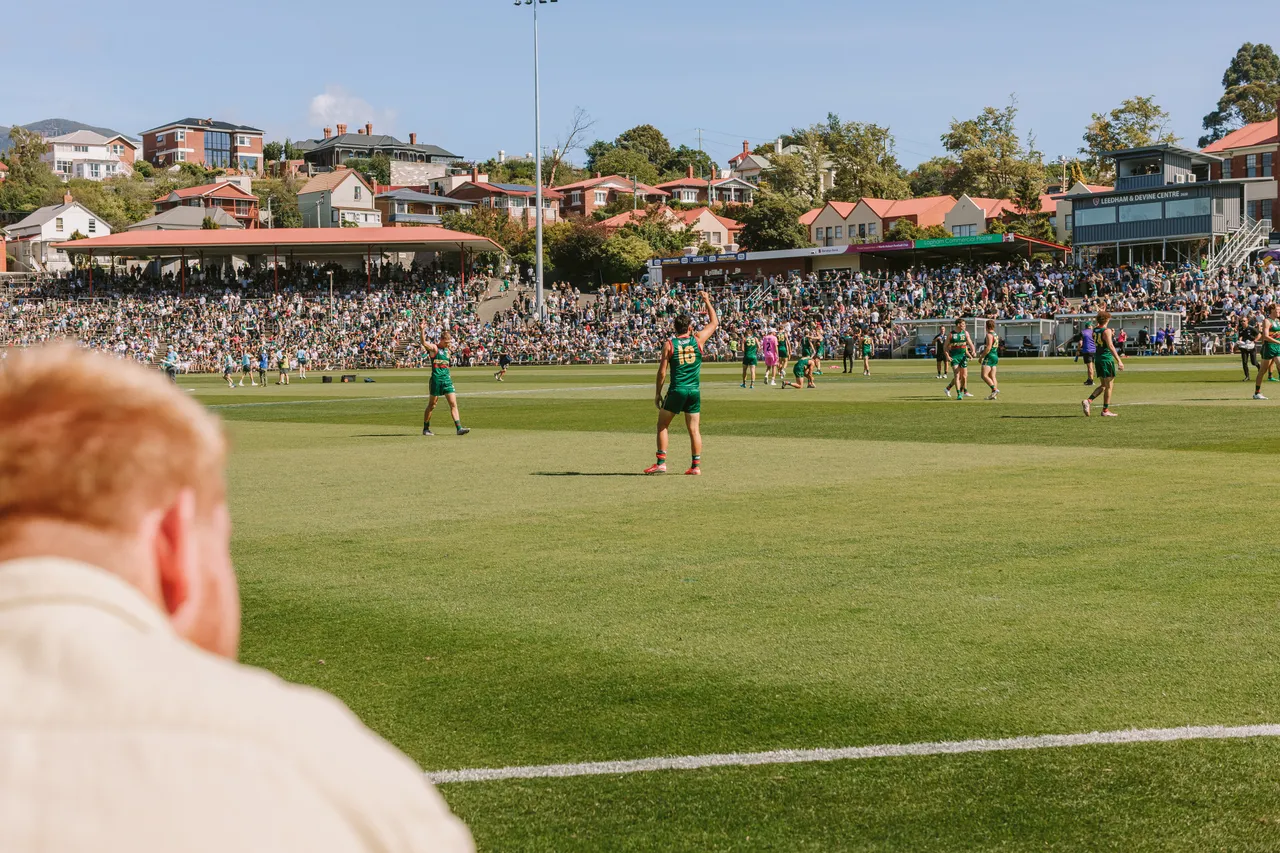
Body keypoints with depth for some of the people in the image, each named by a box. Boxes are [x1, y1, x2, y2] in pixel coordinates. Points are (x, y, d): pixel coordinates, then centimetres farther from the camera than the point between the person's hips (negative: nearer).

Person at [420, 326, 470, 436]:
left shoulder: (446, 350, 16)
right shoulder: (433, 348, -4)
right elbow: (424, 343, -25)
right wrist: (422, 331, -38)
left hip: (447, 380, 6)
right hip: (436, 380, -6)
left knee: (453, 404, -4)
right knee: (431, 405, 4)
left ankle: (459, 428, -8)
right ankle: (426, 429, 15)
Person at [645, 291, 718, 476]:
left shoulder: (669, 345, -3)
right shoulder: (698, 340, 1)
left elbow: (662, 371, -3)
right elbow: (714, 322, 16)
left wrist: (658, 393, 6)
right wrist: (707, 301, 25)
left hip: (676, 390, -2)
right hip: (695, 391, 2)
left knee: (662, 425, 10)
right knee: (694, 429, 6)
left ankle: (661, 462, 3)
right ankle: (696, 465, 5)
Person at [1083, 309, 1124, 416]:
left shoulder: (1095, 329, 7)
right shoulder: (1107, 331, -15)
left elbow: (1098, 325, 33)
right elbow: (1110, 346, -24)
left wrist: (1102, 312, 44)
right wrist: (1119, 360, -27)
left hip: (1097, 359, 8)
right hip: (1107, 360, -8)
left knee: (1103, 385, 16)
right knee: (1109, 386, 1)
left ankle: (1089, 401, -3)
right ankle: (1105, 410, 3)